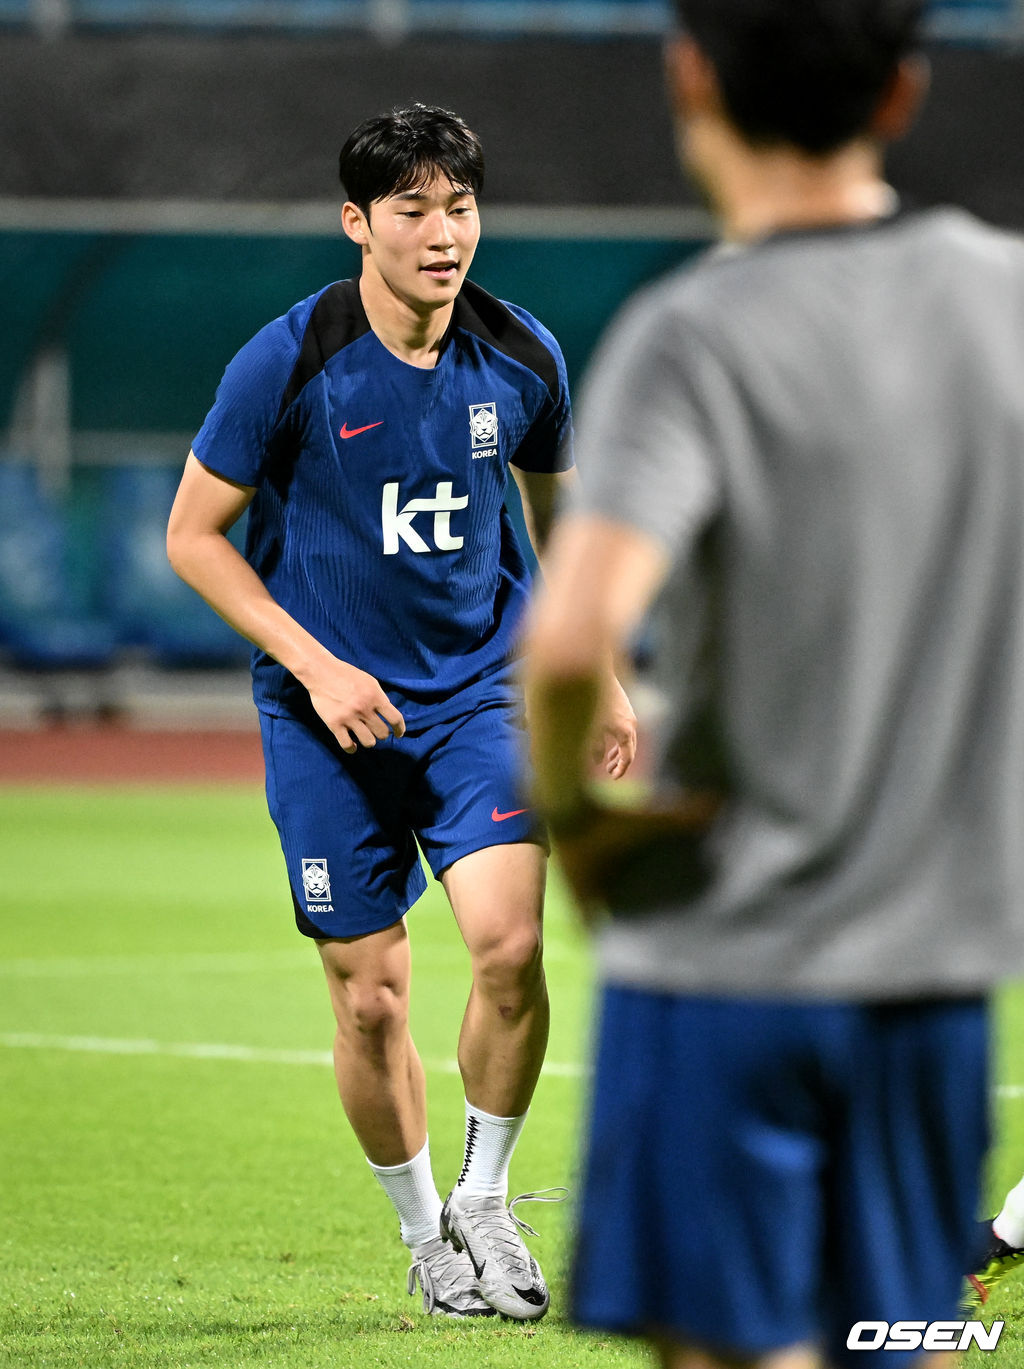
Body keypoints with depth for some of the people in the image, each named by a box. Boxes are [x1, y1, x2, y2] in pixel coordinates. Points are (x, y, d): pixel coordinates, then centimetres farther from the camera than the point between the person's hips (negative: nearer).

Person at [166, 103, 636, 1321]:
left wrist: (600, 674, 14)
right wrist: (315, 665, -13)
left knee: (509, 944, -19)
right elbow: (193, 536, -5)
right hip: (328, 714, -2)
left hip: (478, 690, 2)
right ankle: (424, 1235, 23)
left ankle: (486, 1198, 4)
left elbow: (557, 513, 17)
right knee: (370, 997, 1)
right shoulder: (286, 364, -13)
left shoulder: (522, 359, -2)